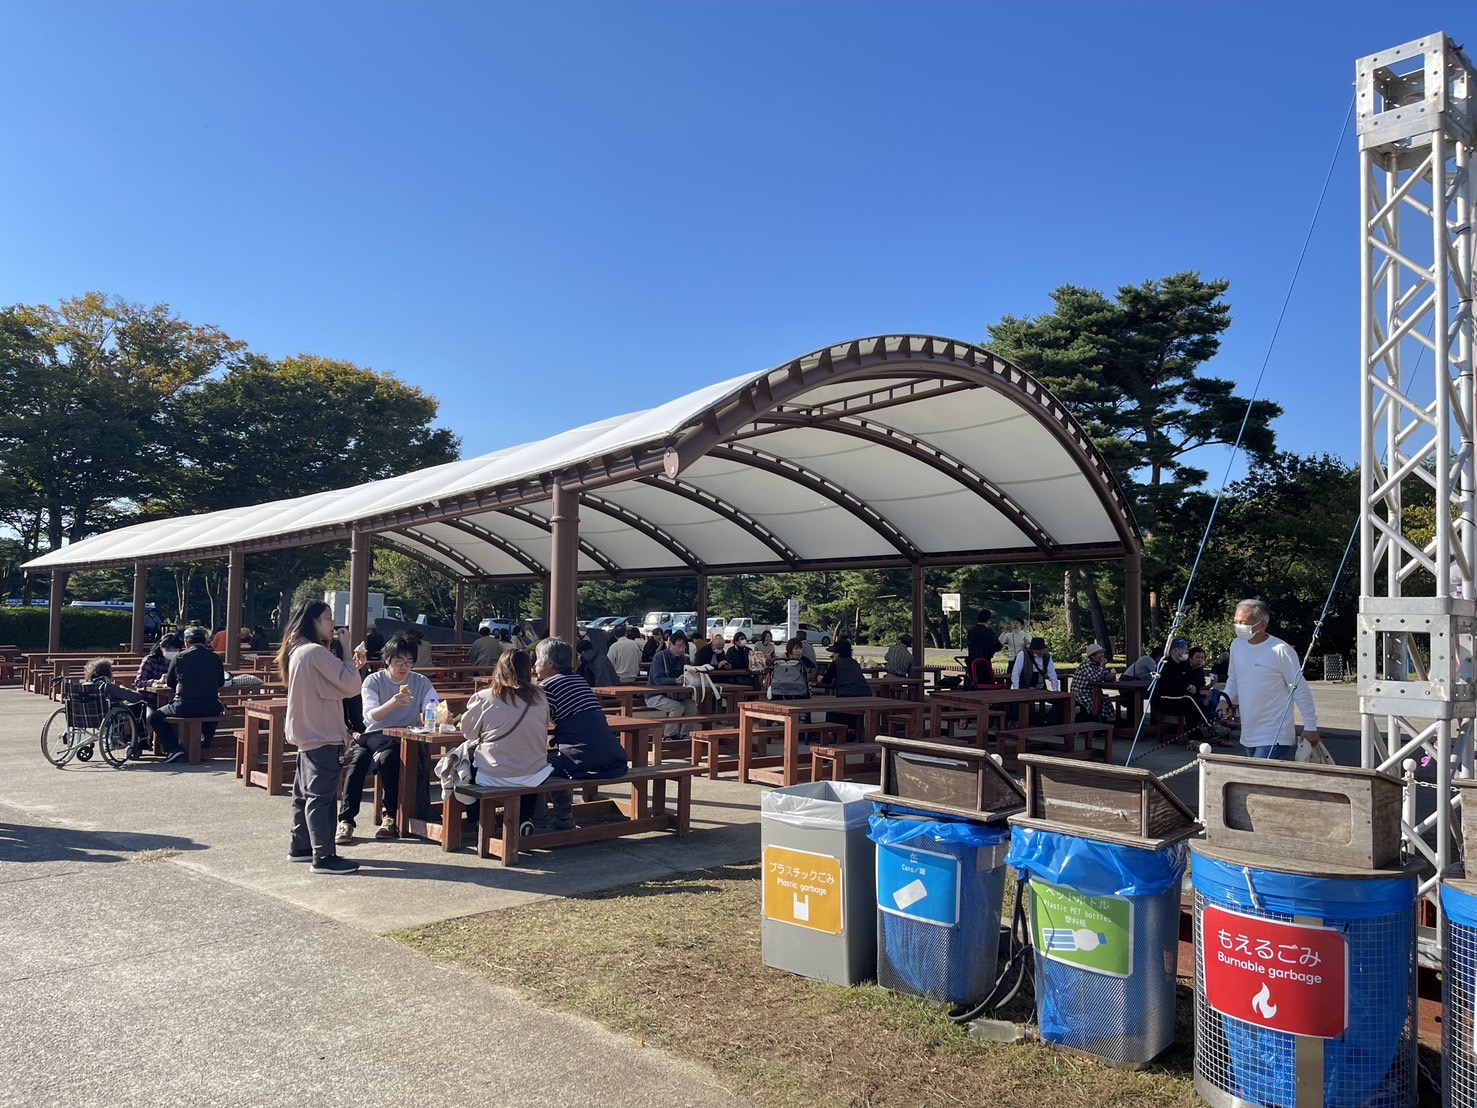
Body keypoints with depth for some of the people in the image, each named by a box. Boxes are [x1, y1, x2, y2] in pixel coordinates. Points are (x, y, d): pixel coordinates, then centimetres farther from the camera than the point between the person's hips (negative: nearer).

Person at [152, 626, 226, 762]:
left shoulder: (179, 657, -1)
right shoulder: (215, 658, 4)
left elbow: (169, 682, 12)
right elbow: (221, 683, 16)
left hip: (184, 707, -3)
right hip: (210, 709, 3)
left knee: (156, 717, 21)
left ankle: (173, 749, 4)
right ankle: (204, 745, 38)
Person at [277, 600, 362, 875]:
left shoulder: (298, 650, 12)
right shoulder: (316, 652, -18)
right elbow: (351, 686, -19)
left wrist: (349, 661, 7)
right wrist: (345, 649, -11)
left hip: (308, 734, 10)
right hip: (322, 737, -10)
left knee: (305, 793, 17)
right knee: (321, 797, -7)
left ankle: (300, 847, 27)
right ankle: (324, 857, -5)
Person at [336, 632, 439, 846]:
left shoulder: (421, 682, 2)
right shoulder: (373, 681, -1)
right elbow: (370, 716, -17)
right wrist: (393, 703, -36)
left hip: (404, 740, -1)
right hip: (372, 735, 1)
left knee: (388, 756, -32)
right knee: (357, 760, -30)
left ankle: (390, 816, -15)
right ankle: (346, 819, -19)